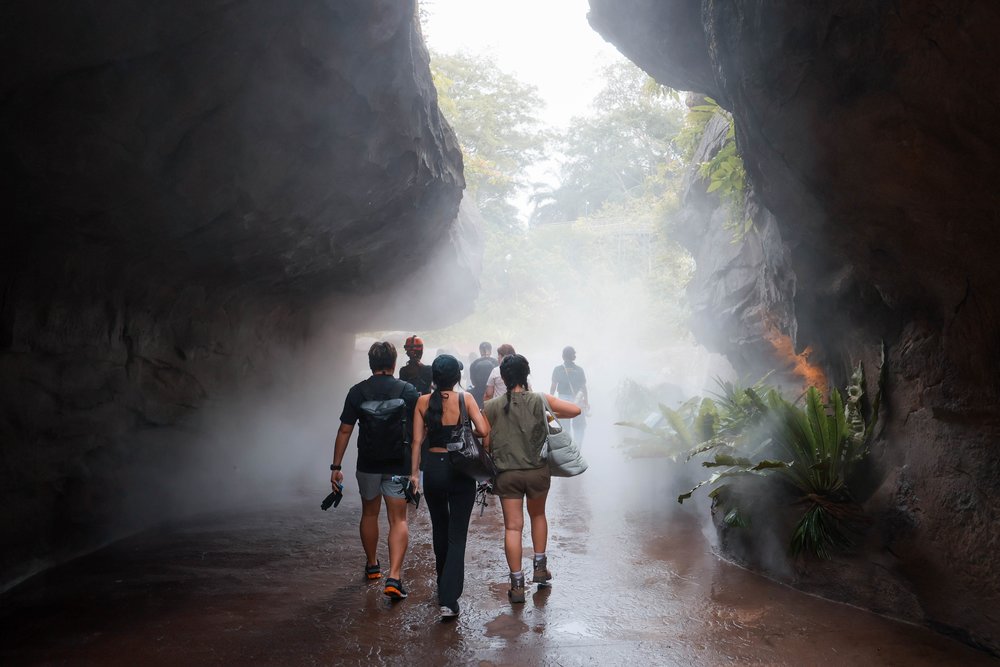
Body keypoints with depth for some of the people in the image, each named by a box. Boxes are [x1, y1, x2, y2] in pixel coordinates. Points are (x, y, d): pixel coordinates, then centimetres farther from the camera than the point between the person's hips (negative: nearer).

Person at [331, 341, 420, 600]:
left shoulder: (357, 392, -3)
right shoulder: (407, 390, -5)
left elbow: (344, 431, -4)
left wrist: (336, 466, 0)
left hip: (368, 464, 2)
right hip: (398, 465, -1)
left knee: (369, 513, 22)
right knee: (398, 520, 1)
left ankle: (372, 565, 36)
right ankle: (394, 577, -13)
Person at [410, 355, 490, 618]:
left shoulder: (423, 402, -2)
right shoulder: (465, 398, -9)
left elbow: (417, 441, -2)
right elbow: (484, 430, -16)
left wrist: (414, 472, 6)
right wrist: (469, 431, 6)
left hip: (433, 470, 3)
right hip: (460, 470, -3)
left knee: (439, 530, 22)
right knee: (457, 536, 1)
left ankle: (444, 585, 37)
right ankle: (448, 599, -7)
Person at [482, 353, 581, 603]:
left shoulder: (491, 407, -5)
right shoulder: (540, 400, -6)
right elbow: (575, 410, -6)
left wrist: (489, 468, 15)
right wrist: (552, 414, 9)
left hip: (506, 474, 0)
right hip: (537, 471, 1)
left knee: (512, 526, 5)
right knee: (538, 515, 25)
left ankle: (517, 584, 7)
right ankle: (540, 566, 27)